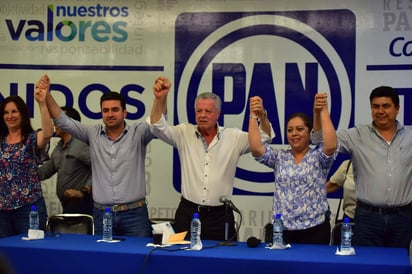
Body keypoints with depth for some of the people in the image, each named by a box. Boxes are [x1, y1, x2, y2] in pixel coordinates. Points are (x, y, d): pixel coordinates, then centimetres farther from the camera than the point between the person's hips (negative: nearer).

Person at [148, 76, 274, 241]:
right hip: (187, 213, 0)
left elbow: (264, 138, -2)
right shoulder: (184, 133, 2)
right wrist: (159, 99, -24)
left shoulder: (234, 137, 2)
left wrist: (261, 115, -22)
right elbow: (158, 128, -8)